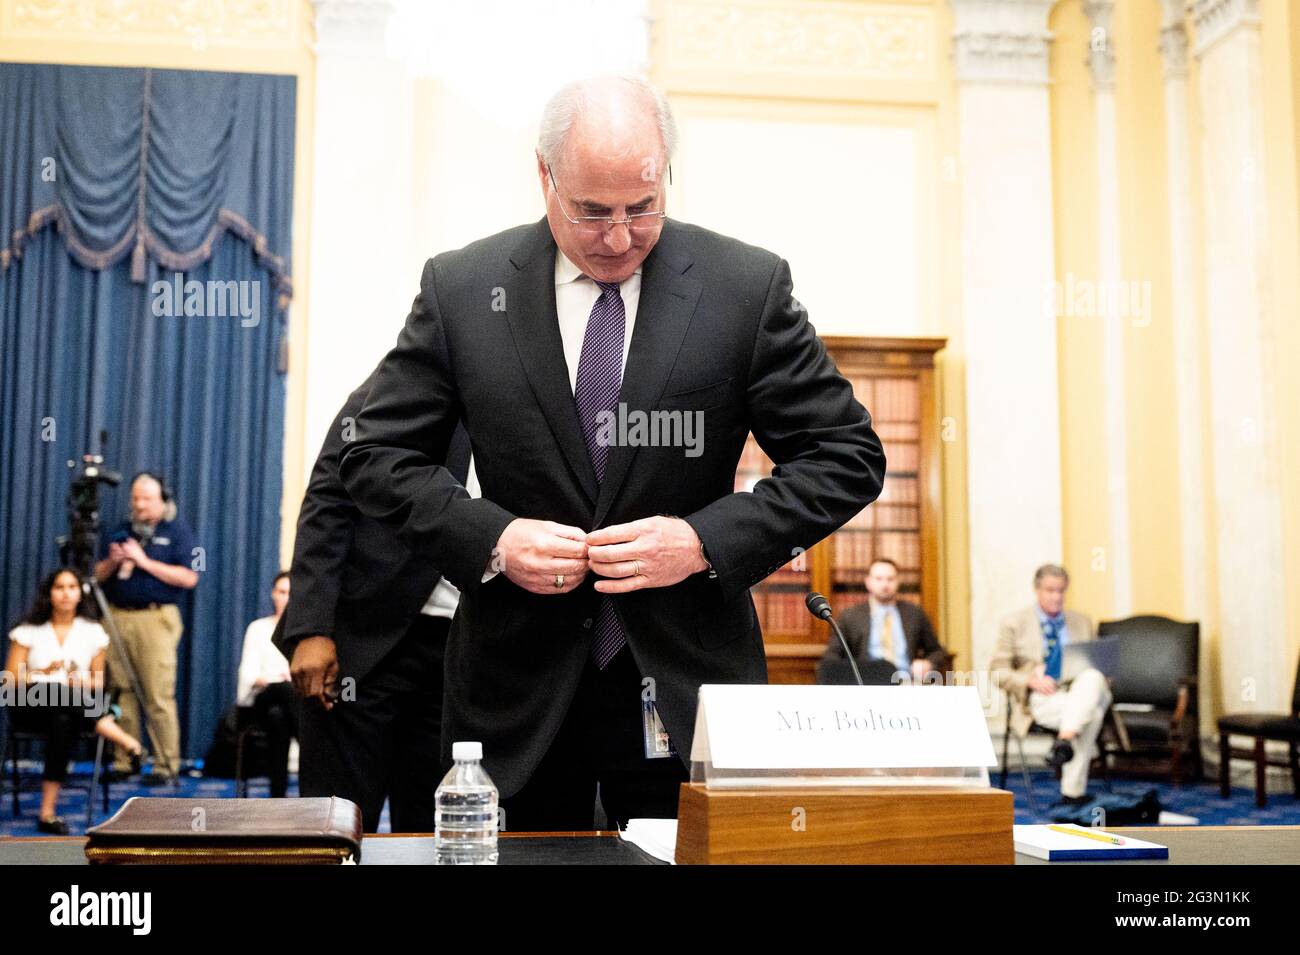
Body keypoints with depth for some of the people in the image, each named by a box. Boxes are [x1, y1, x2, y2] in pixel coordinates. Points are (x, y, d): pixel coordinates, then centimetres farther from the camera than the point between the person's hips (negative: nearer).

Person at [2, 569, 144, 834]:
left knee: (63, 721, -39)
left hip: (76, 706, 2)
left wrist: (83, 683, -12)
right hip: (30, 705, -2)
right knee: (57, 692, -40)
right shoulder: (29, 630, 3)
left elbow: (98, 685, 12)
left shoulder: (92, 631, 7)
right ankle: (125, 741, -43)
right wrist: (42, 675, -16)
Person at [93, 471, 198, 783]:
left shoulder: (176, 531, 4)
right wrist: (112, 562, -2)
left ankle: (166, 764, -5)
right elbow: (98, 576, 19)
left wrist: (144, 561, -10)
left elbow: (189, 578, -7)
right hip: (117, 616, 5)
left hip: (155, 617, -5)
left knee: (159, 695, -8)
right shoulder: (121, 532, 19)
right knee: (122, 692, 4)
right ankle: (123, 761, 10)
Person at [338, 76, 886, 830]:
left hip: (686, 686, 0)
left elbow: (848, 455, -3)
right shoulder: (461, 288, -2)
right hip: (516, 686, 1)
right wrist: (491, 538, -14)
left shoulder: (748, 286, -5)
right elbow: (379, 455, 2)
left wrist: (707, 540, -16)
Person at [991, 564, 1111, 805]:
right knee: (1091, 712, -34)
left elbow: (1098, 663, 23)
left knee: (1092, 677, -35)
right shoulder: (1014, 623, 8)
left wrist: (1094, 680, -3)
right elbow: (998, 672, 4)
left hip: (1082, 692, 4)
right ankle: (1074, 790, -32)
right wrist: (1031, 680, -15)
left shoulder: (1082, 622, 20)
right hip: (1040, 700, -4)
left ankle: (1065, 741, -40)